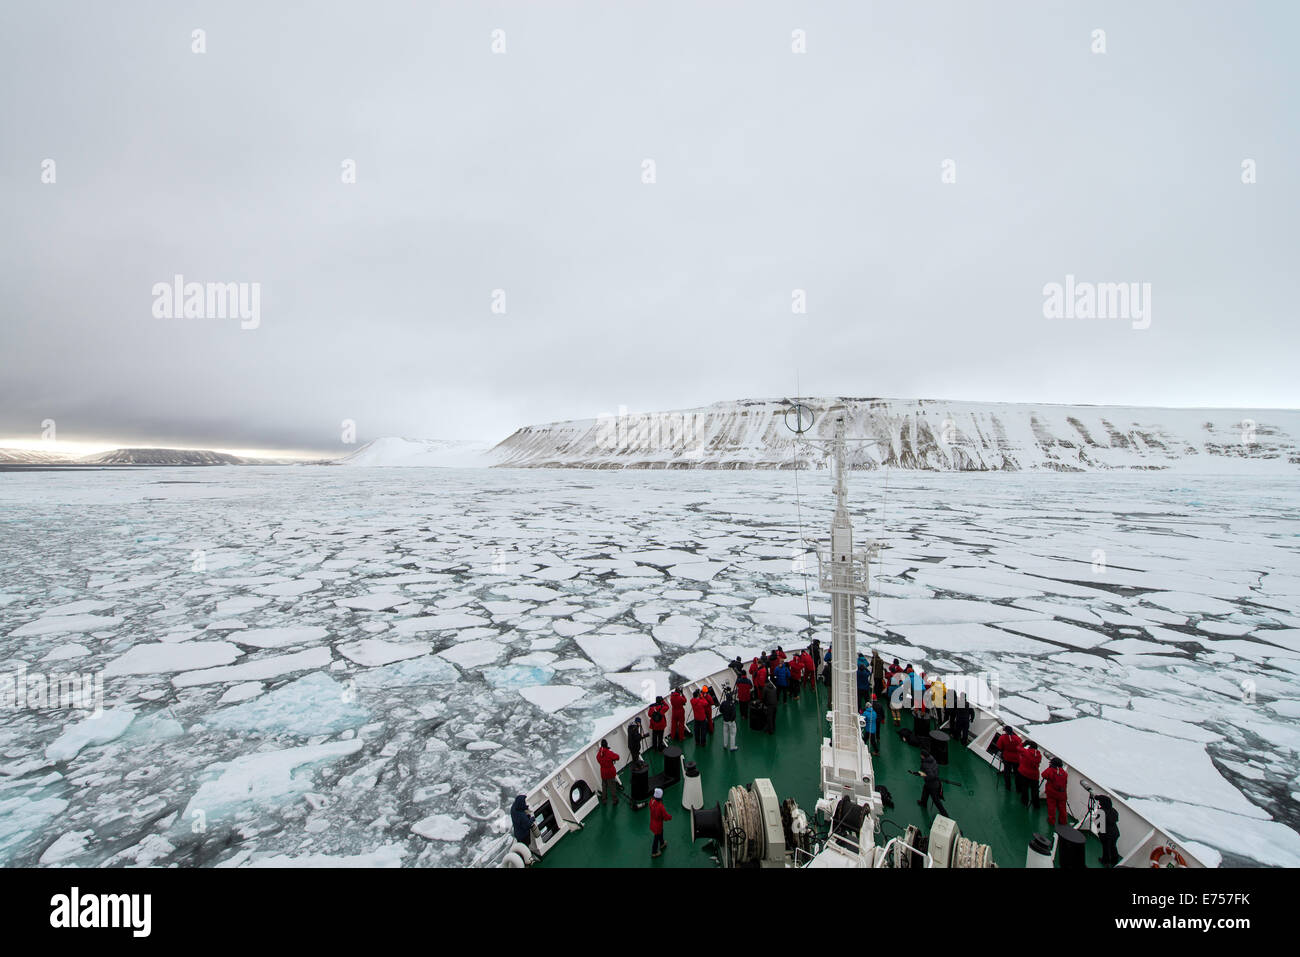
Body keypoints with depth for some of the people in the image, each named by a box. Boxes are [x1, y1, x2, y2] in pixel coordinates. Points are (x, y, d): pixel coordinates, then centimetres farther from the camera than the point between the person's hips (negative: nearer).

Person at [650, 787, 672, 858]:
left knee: (661, 832, 32)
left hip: (653, 822, 6)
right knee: (657, 837, 18)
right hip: (658, 824, -6)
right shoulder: (660, 807, -40)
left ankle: (662, 844, 58)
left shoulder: (652, 801, -20)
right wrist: (670, 817, -5)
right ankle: (654, 852, 38)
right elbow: (666, 816, -28)